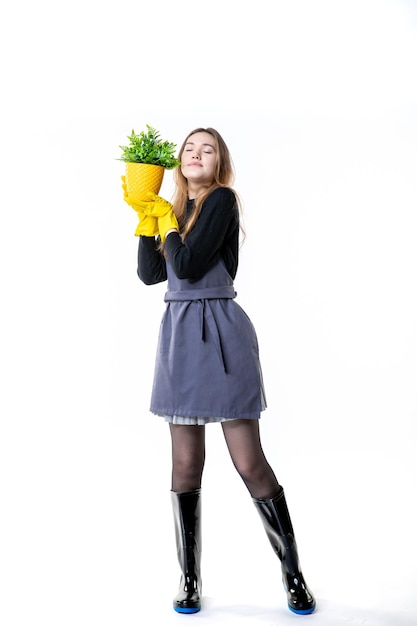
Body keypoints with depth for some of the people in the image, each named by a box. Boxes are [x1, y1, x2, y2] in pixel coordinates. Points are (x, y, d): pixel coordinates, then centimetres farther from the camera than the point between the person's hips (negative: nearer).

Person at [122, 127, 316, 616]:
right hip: (180, 332, 6)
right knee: (186, 463, 7)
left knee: (249, 463, -4)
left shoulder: (222, 199, -4)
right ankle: (189, 575, 20)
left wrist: (167, 220, 0)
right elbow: (150, 274, 8)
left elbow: (189, 265, -14)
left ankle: (292, 571, 14)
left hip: (220, 333, -6)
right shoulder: (179, 209, 16)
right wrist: (146, 216, 6)